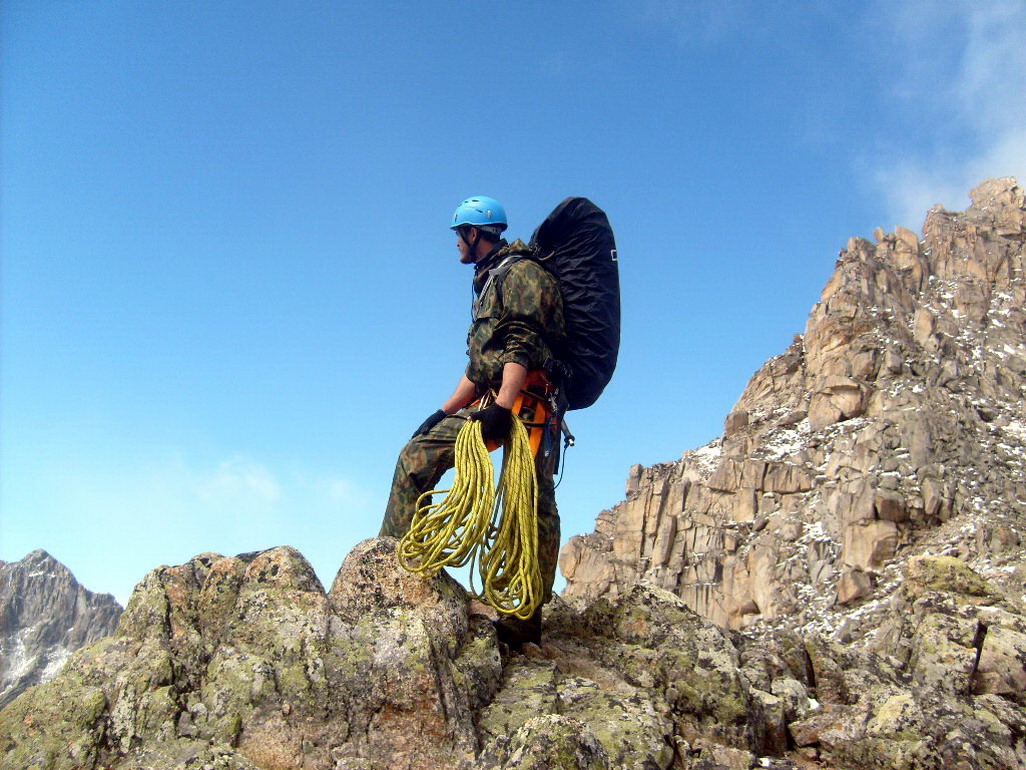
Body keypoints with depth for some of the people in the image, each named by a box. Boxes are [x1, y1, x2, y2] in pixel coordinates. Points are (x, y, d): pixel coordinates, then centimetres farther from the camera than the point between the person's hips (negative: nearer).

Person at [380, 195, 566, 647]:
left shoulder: (521, 271, -1)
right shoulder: (489, 282, 29)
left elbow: (523, 346, -18)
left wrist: (502, 406, -29)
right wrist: (445, 411, 22)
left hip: (524, 402, -10)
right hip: (491, 402, 10)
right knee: (416, 457, -1)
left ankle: (527, 619, -10)